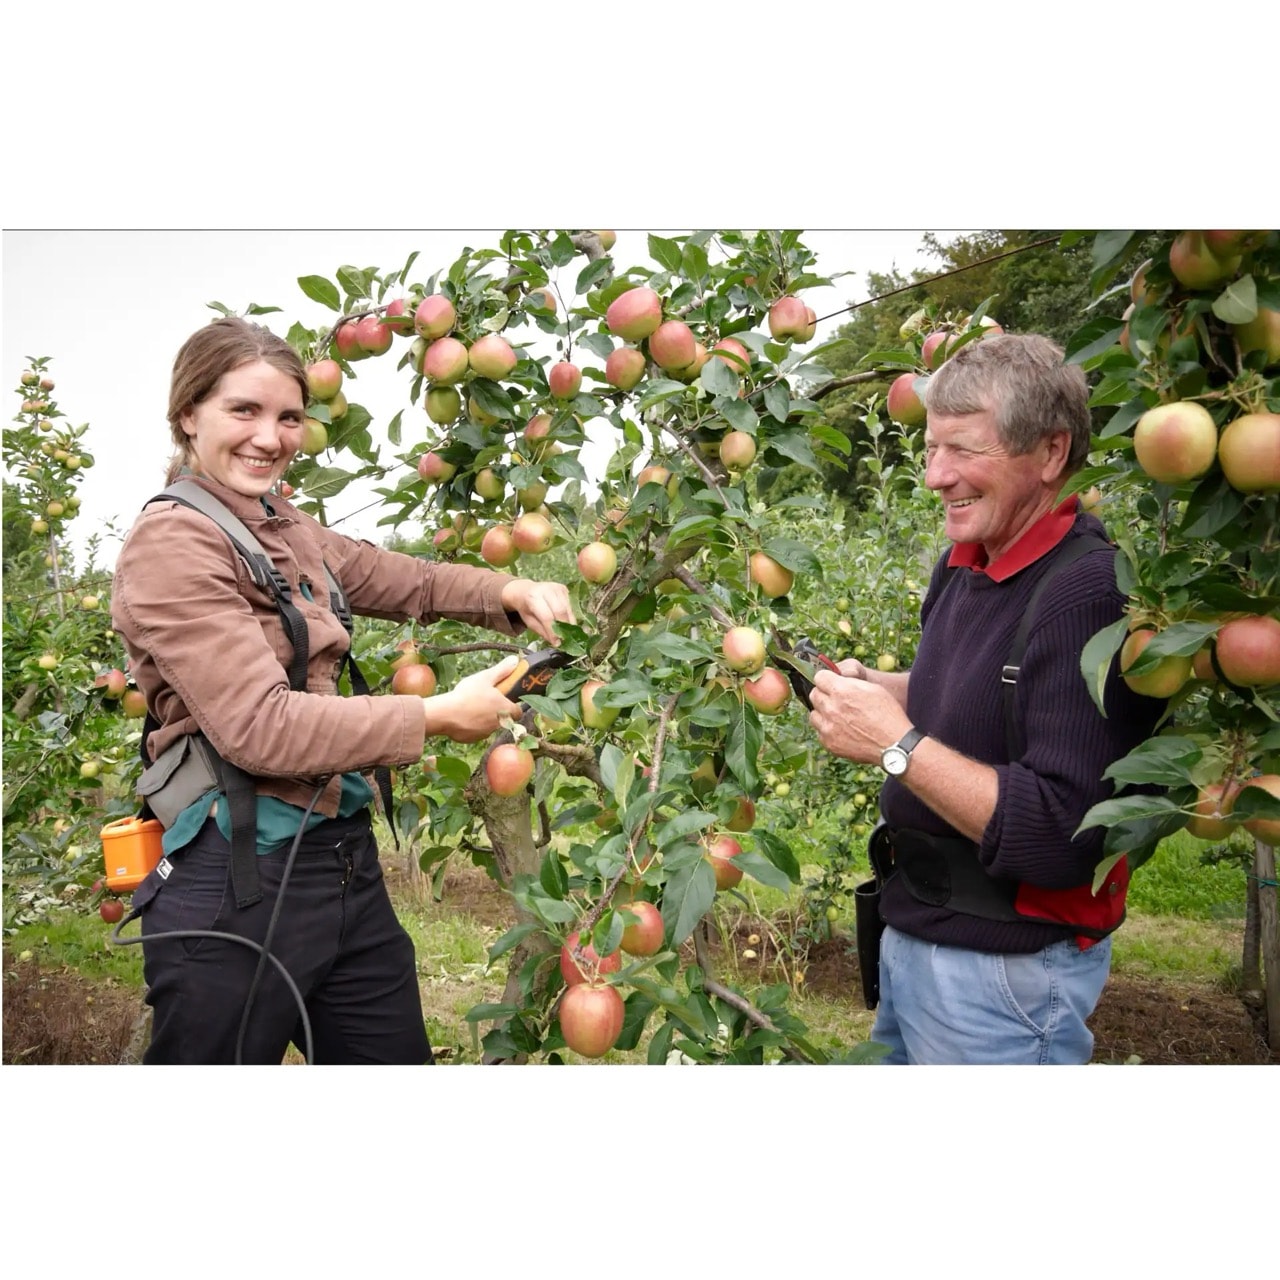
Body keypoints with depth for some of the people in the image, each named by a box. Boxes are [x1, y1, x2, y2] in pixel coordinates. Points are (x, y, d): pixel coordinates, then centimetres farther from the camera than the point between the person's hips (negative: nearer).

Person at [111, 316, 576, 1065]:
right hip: (236, 884, -8)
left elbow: (407, 581, 22)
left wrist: (510, 594, 2)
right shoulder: (171, 542, -14)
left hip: (343, 858, 8)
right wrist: (438, 716, -18)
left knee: (398, 1055, 18)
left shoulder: (286, 528, 11)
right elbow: (260, 728, -22)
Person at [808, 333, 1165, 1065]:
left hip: (1004, 973, -8)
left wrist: (898, 745, -26)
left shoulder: (1090, 596, -24)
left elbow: (1064, 839, -29)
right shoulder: (964, 566, 4)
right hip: (911, 936, 8)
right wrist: (871, 688, 1)